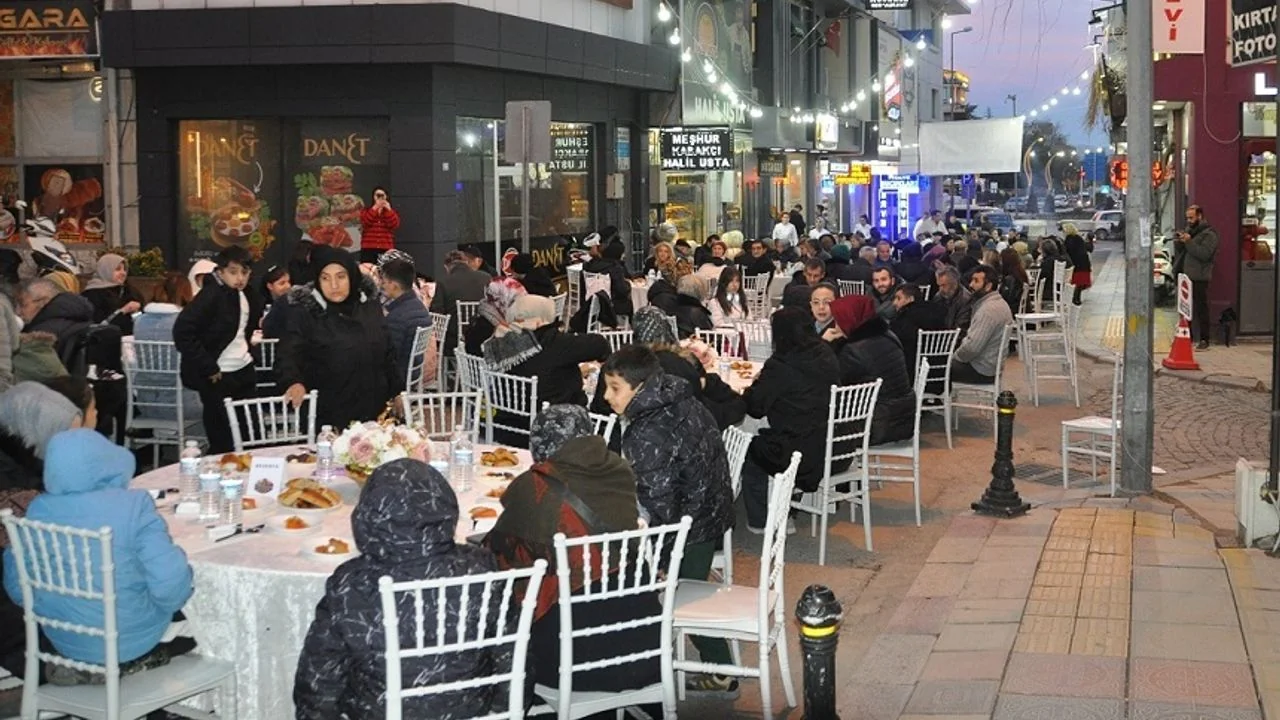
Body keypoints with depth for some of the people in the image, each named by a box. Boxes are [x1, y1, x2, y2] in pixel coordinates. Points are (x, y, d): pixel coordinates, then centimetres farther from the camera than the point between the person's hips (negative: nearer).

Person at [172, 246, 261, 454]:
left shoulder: (246, 297, 6)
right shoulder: (211, 296, -16)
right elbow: (182, 332, -23)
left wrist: (246, 349, 9)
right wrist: (209, 369, -20)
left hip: (244, 373, 7)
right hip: (219, 377, -7)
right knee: (222, 443, 0)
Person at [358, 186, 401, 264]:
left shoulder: (391, 212, 15)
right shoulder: (366, 211, 12)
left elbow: (395, 225, -4)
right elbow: (365, 222, -9)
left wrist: (388, 209, -11)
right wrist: (375, 208, -12)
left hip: (386, 249, 0)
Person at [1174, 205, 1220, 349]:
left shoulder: (1208, 234, -7)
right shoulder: (1189, 230, 19)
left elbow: (1204, 253, -20)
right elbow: (1179, 252, 22)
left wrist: (1188, 242, -20)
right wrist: (1178, 242, 2)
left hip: (1199, 278, -8)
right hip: (1186, 276, 8)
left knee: (1201, 309, -5)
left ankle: (1204, 340, -2)